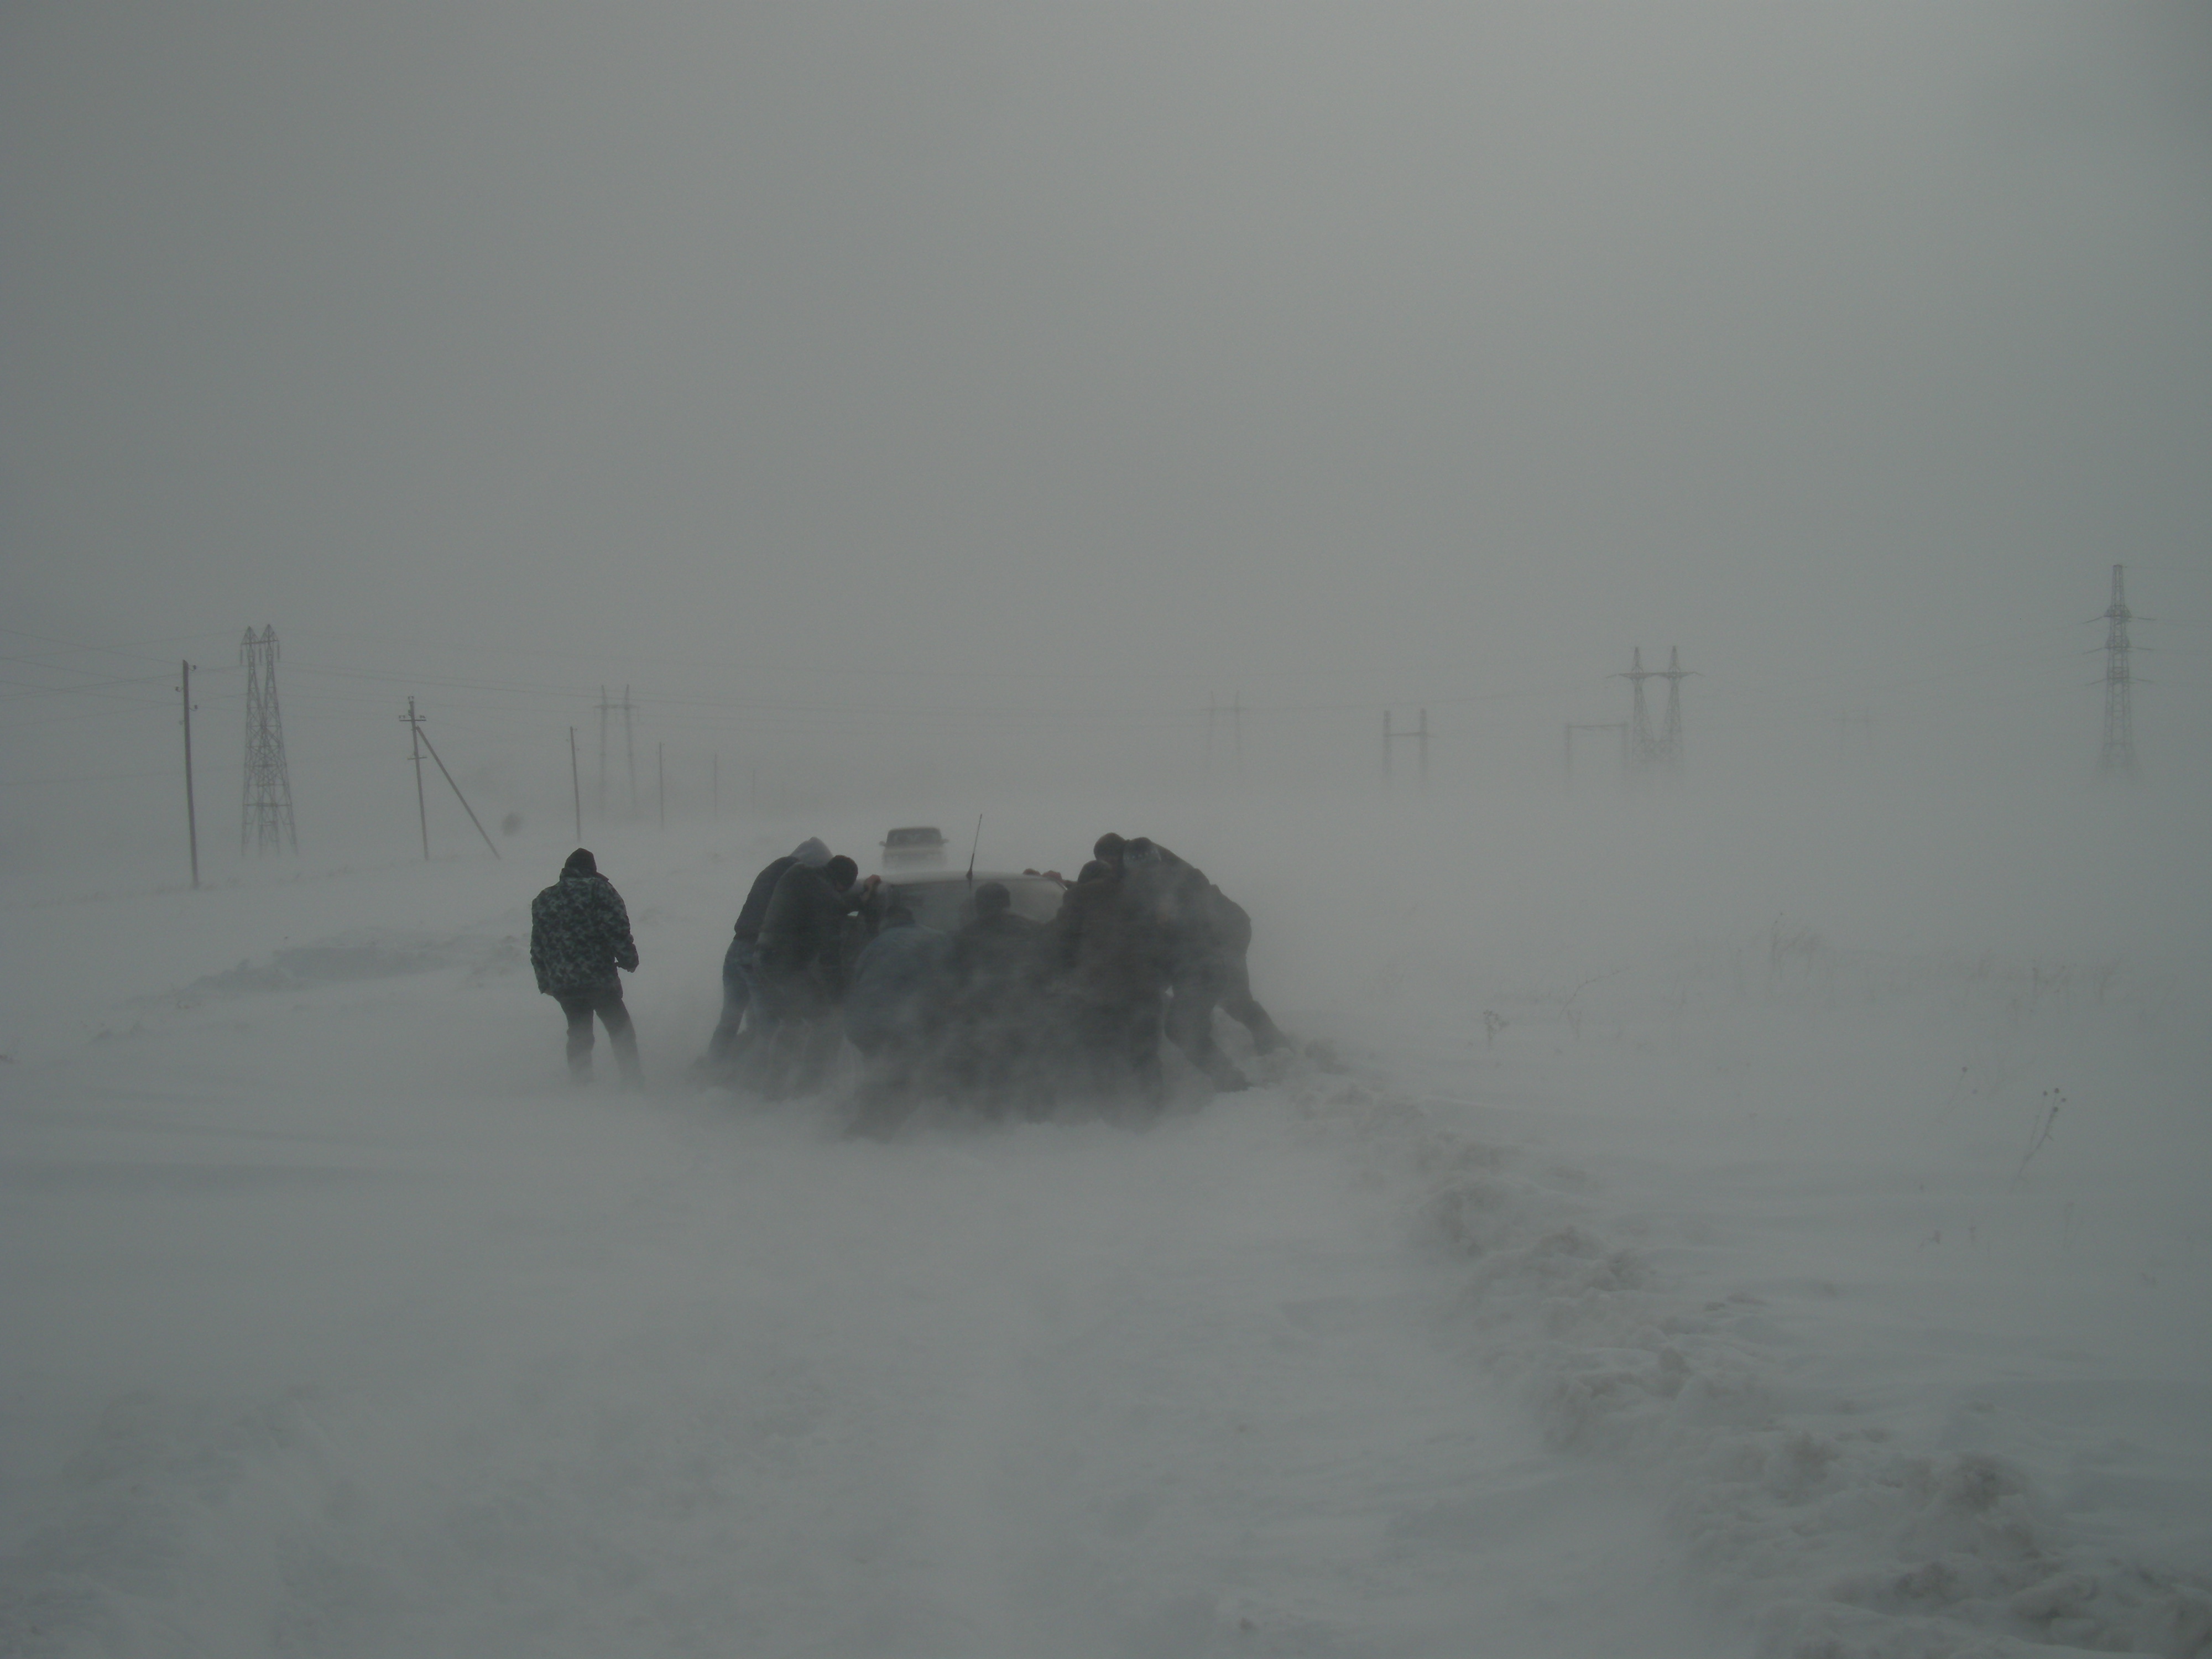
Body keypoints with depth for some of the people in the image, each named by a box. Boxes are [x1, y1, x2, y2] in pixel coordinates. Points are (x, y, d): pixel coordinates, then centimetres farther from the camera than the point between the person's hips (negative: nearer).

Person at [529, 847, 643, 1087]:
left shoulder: (542, 900, 15)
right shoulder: (597, 889, -2)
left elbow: (537, 949, 16)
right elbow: (617, 929, -12)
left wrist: (545, 981, 21)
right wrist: (629, 959, -3)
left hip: (561, 984, 4)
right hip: (599, 978, -4)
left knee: (578, 1033, 16)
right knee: (620, 1029, 7)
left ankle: (580, 1082, 12)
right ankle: (632, 1078, 2)